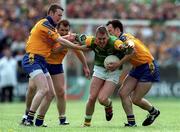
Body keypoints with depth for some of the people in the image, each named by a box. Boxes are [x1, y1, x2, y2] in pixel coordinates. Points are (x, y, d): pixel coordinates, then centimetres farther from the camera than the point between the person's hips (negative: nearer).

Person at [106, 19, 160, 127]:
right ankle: (131, 122, 4)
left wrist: (118, 64, -37)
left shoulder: (125, 37, -21)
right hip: (137, 68, 9)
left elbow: (132, 51, -39)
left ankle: (154, 111, 18)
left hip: (149, 68, -9)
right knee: (123, 93, -3)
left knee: (136, 99, -6)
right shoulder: (119, 40, 9)